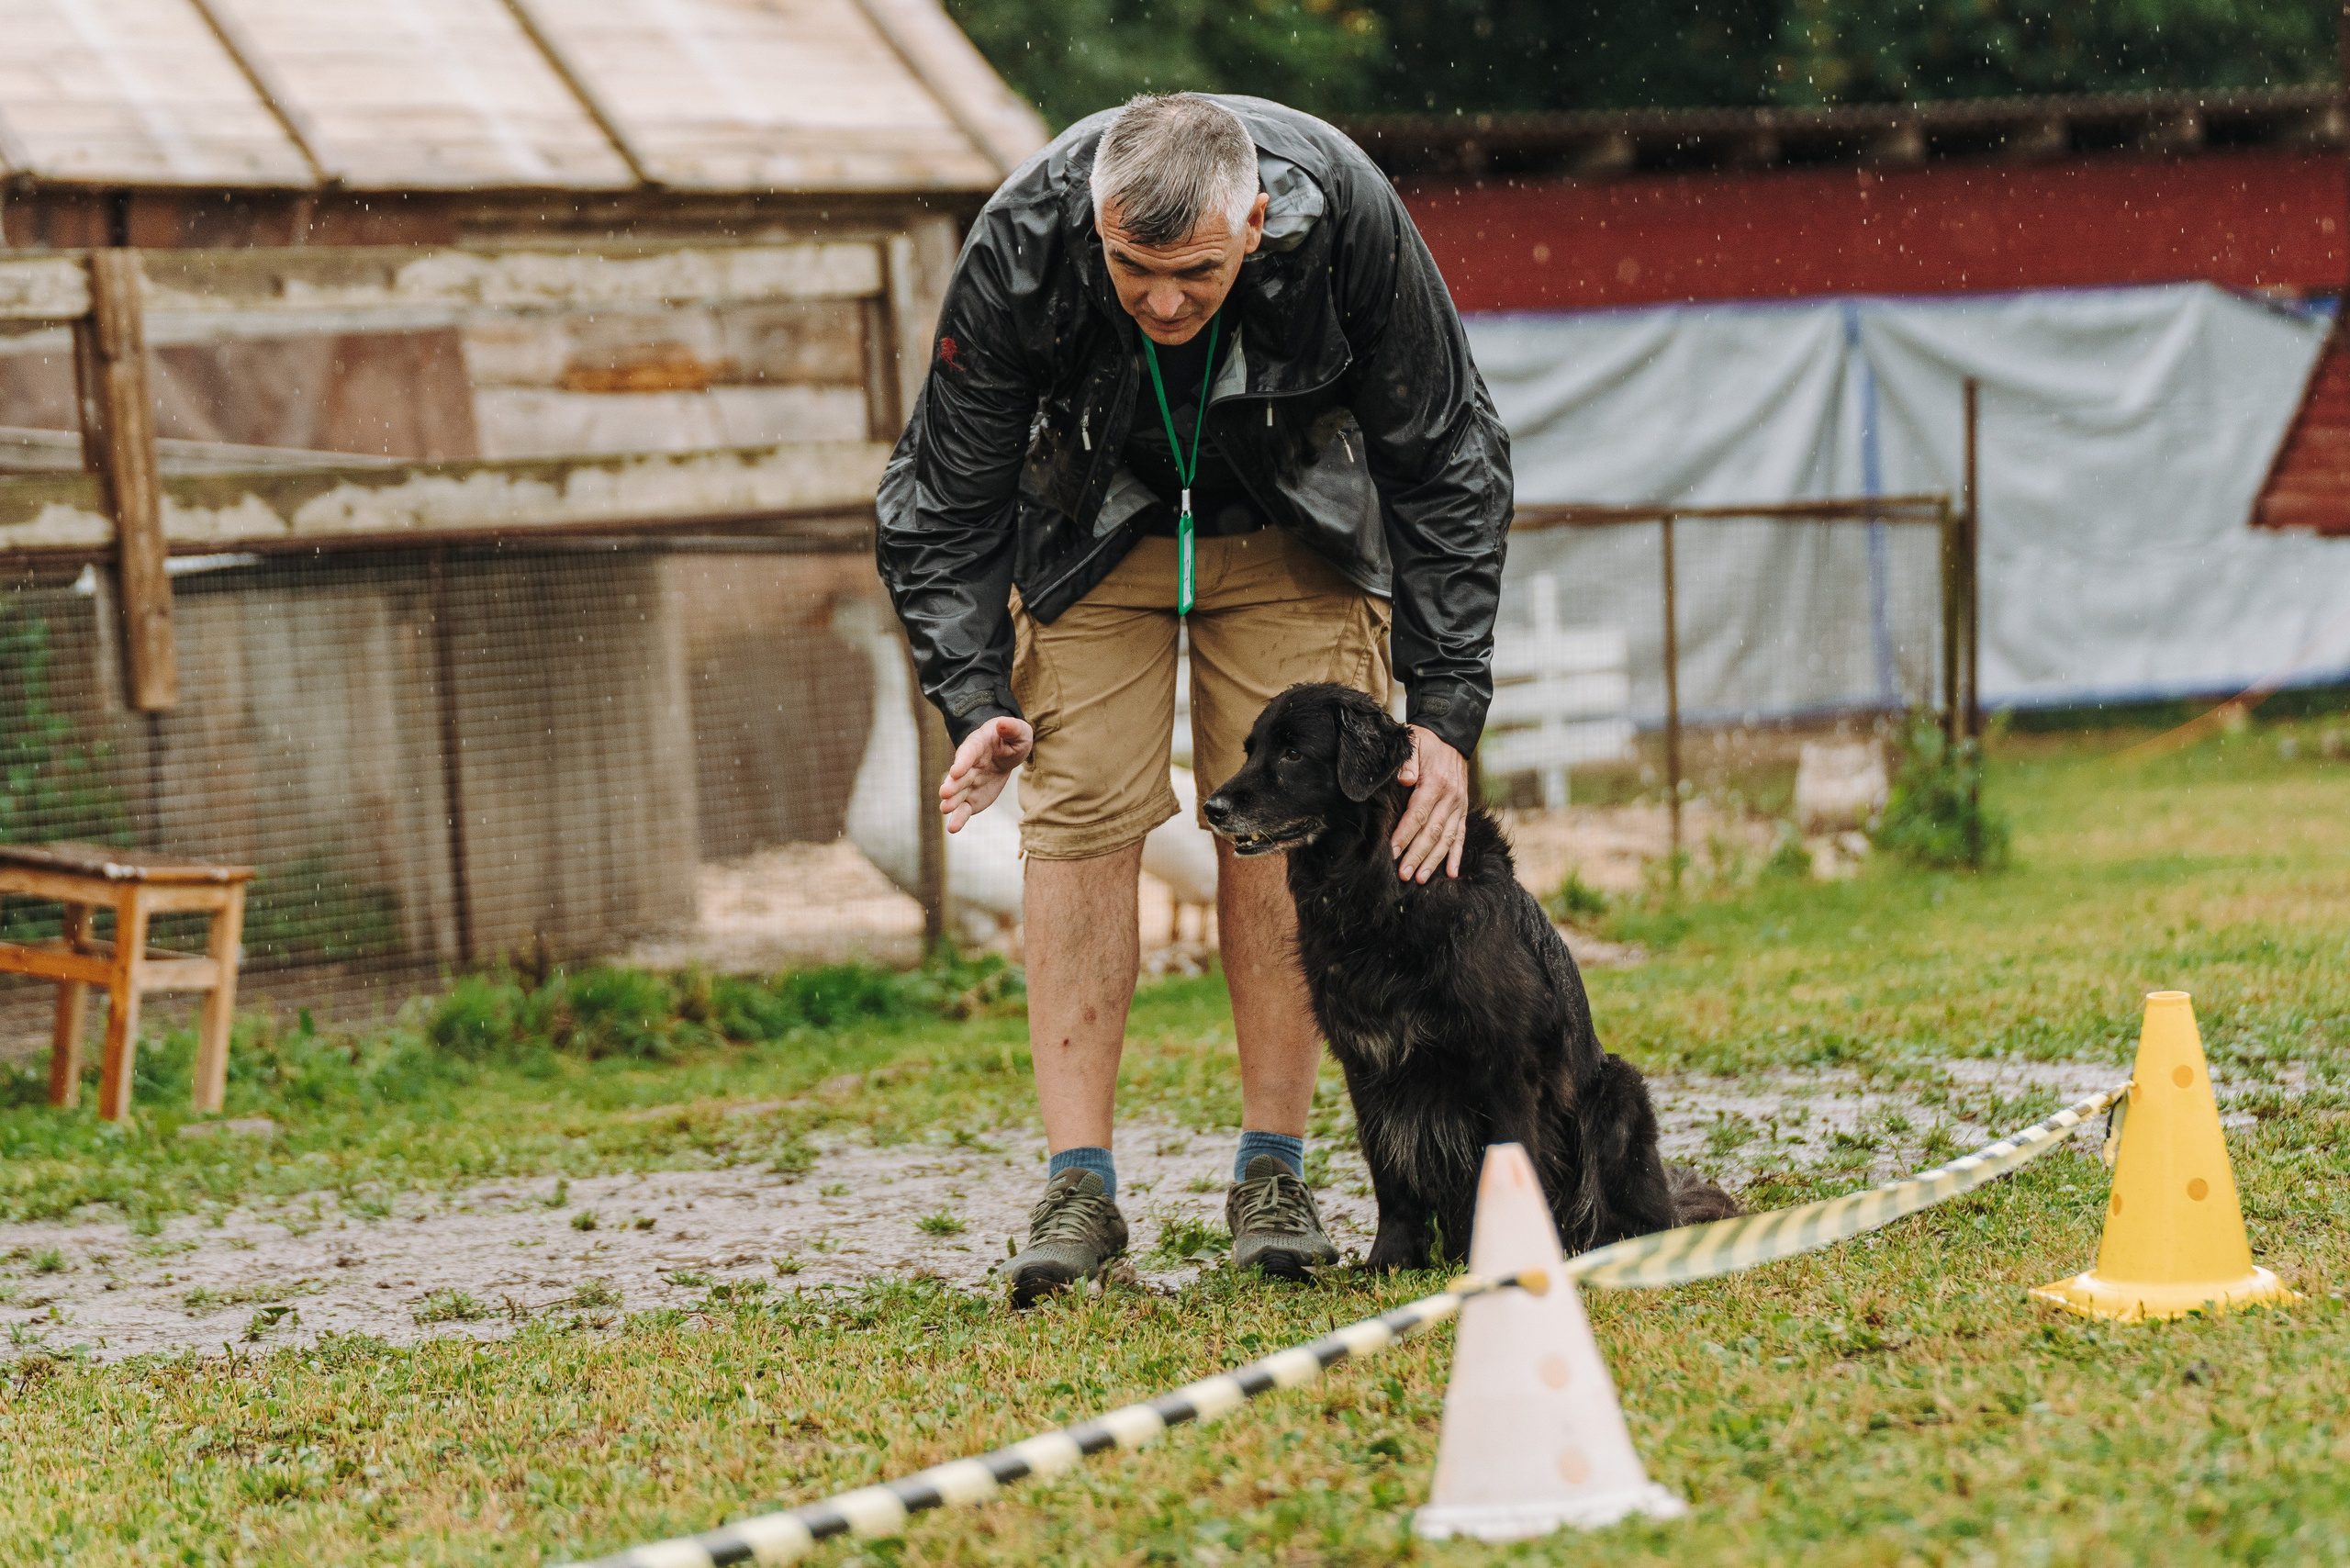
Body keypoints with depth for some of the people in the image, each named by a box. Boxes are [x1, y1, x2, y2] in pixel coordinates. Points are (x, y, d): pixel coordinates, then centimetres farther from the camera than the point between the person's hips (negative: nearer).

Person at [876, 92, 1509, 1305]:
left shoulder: (1346, 217, -33)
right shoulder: (1019, 248, -33)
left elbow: (1447, 467, -19)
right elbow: (945, 502, -18)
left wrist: (1447, 709, -23)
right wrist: (975, 703, -30)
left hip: (1294, 519, 0)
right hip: (1095, 513, 0)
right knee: (1081, 819, -11)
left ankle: (1273, 1173, 1)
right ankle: (1078, 1188, -10)